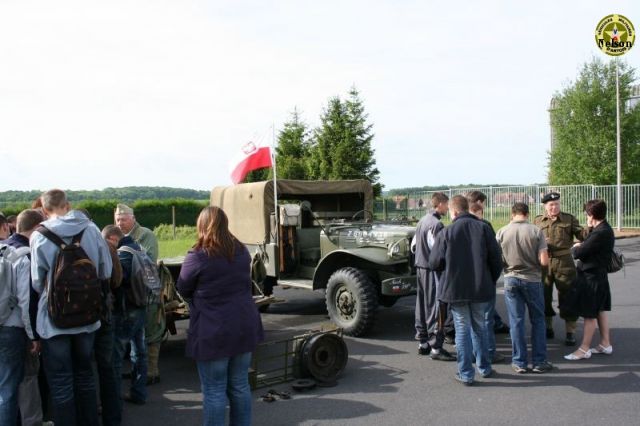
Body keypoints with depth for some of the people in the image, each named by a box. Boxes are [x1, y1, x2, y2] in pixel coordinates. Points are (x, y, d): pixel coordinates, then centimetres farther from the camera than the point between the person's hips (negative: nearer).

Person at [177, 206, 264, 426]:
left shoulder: (197, 257, -13)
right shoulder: (242, 252, 5)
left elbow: (183, 289, 1)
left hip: (213, 332, -6)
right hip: (244, 327, 6)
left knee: (214, 391, 5)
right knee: (240, 386, 16)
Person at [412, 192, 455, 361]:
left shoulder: (422, 221, 12)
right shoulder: (436, 224, -16)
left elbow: (414, 244, 17)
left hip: (420, 268, 9)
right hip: (432, 270, -9)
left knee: (422, 305, 14)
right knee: (436, 308, -5)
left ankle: (423, 343, 21)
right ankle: (436, 347, -3)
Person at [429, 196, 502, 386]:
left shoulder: (446, 232, -10)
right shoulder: (483, 228, -3)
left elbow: (434, 263, -8)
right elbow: (496, 259, -4)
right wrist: (491, 281, 11)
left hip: (456, 289, -2)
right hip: (481, 289, 3)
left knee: (463, 330, 6)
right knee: (479, 328, 19)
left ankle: (466, 373, 9)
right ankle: (484, 367, 29)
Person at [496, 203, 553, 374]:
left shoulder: (502, 232, -6)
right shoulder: (536, 231, -11)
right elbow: (544, 261, -14)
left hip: (511, 279, 1)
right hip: (532, 279, -1)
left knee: (516, 321, 8)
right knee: (537, 320, 12)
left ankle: (519, 362, 14)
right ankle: (539, 361, 16)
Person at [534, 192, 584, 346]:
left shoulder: (569, 219, 3)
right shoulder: (537, 221, 7)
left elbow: (582, 235, -2)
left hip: (564, 262, -2)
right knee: (544, 296, 10)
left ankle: (570, 332, 9)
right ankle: (548, 328, 27)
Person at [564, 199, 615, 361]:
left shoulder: (600, 233, -24)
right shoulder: (604, 229, 9)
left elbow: (578, 253, -22)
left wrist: (574, 248, -2)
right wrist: (580, 247, -5)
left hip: (591, 278, -10)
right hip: (598, 275, 10)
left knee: (590, 314, -2)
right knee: (600, 311, 17)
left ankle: (584, 349, 6)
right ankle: (605, 344, 27)